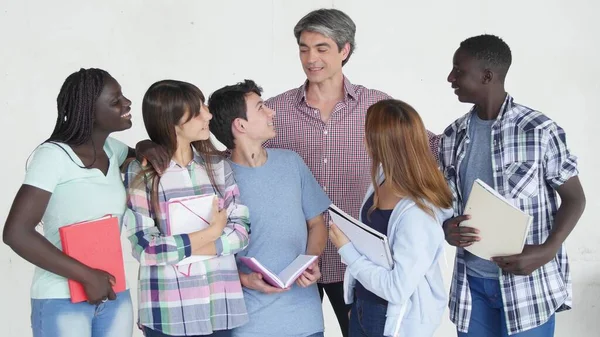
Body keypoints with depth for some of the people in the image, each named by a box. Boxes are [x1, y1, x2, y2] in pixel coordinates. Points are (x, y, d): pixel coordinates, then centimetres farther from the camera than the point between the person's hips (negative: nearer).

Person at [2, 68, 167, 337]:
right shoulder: (54, 155, -14)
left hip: (114, 296, 6)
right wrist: (88, 276, -21)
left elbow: (135, 152, 29)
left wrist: (145, 149, 4)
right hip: (62, 300, -6)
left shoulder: (111, 149, 5)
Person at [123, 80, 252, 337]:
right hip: (167, 311, -3)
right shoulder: (140, 172, -5)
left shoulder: (218, 165, 5)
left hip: (221, 307, 3)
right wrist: (211, 232, -9)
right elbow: (144, 247, -12)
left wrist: (177, 249, -11)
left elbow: (240, 230, 0)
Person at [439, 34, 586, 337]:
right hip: (471, 283, 4)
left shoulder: (539, 131, -11)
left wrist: (547, 251, -19)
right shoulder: (452, 137, 3)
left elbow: (574, 199, -5)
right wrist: (446, 228, -10)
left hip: (528, 284, -4)